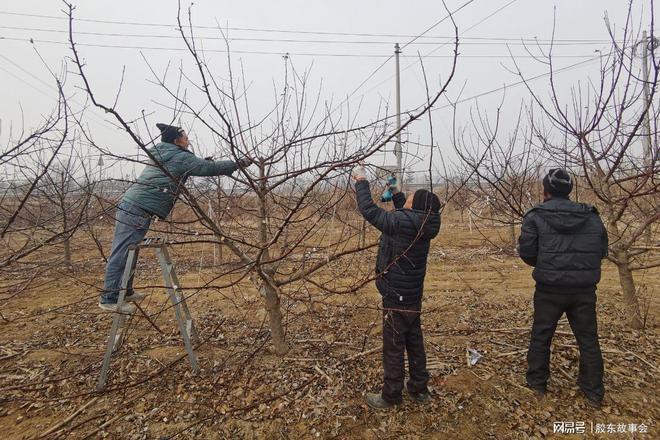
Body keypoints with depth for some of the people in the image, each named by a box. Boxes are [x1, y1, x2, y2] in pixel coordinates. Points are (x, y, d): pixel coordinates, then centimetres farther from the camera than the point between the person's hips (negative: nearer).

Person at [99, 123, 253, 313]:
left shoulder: (160, 155, 21)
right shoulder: (180, 157, -6)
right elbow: (210, 168, -6)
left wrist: (204, 162, 20)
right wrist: (238, 163, 0)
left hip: (130, 205, 10)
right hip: (138, 210, -10)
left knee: (127, 252, 15)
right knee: (122, 253, -6)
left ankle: (125, 292, 25)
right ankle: (109, 299, -1)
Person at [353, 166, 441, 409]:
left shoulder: (402, 223, -25)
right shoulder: (422, 225, -2)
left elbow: (369, 209, -18)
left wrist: (361, 181, -5)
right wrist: (396, 193, 19)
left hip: (397, 299, -8)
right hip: (413, 298, 8)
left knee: (393, 348, 7)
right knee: (415, 343, 20)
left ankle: (390, 396, 23)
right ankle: (419, 389, 36)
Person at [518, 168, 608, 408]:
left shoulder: (536, 216, -8)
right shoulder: (592, 216, 5)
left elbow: (526, 251, -12)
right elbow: (602, 250, 9)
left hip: (550, 289, -3)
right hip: (585, 289, 3)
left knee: (541, 335, 13)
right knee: (588, 339, 17)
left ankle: (537, 383, 25)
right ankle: (594, 392, 26)